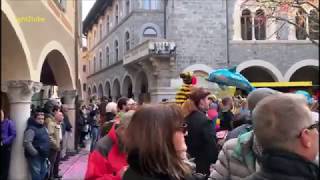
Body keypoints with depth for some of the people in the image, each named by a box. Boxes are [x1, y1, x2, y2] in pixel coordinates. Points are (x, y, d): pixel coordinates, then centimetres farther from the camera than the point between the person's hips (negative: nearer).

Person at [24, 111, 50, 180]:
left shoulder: (44, 128, 12)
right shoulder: (31, 129, -16)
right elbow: (27, 143, -26)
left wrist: (46, 153, 15)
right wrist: (35, 153, -23)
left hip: (43, 156, 9)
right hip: (35, 156, -9)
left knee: (43, 173, 16)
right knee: (36, 174, -6)